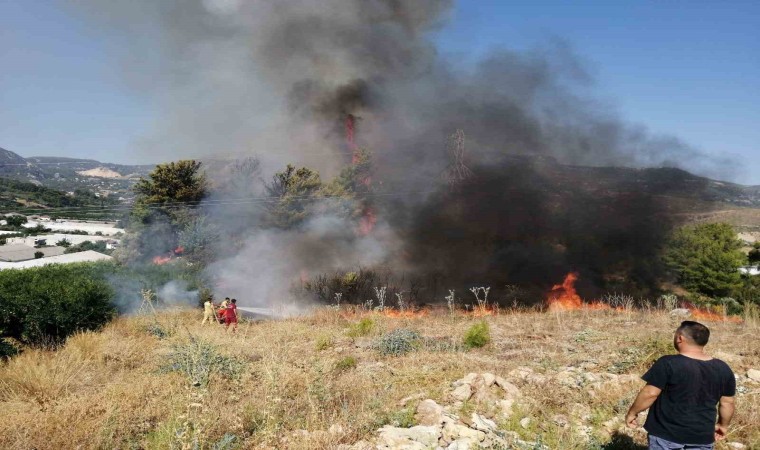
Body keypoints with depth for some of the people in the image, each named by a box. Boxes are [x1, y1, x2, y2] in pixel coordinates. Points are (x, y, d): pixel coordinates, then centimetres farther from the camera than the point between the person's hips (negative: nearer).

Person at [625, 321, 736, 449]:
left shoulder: (668, 363, -17)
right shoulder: (723, 369, 0)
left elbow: (650, 393, -16)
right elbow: (727, 402, 8)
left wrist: (632, 412, -2)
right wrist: (723, 425, 24)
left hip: (667, 434, -4)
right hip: (702, 437, 4)